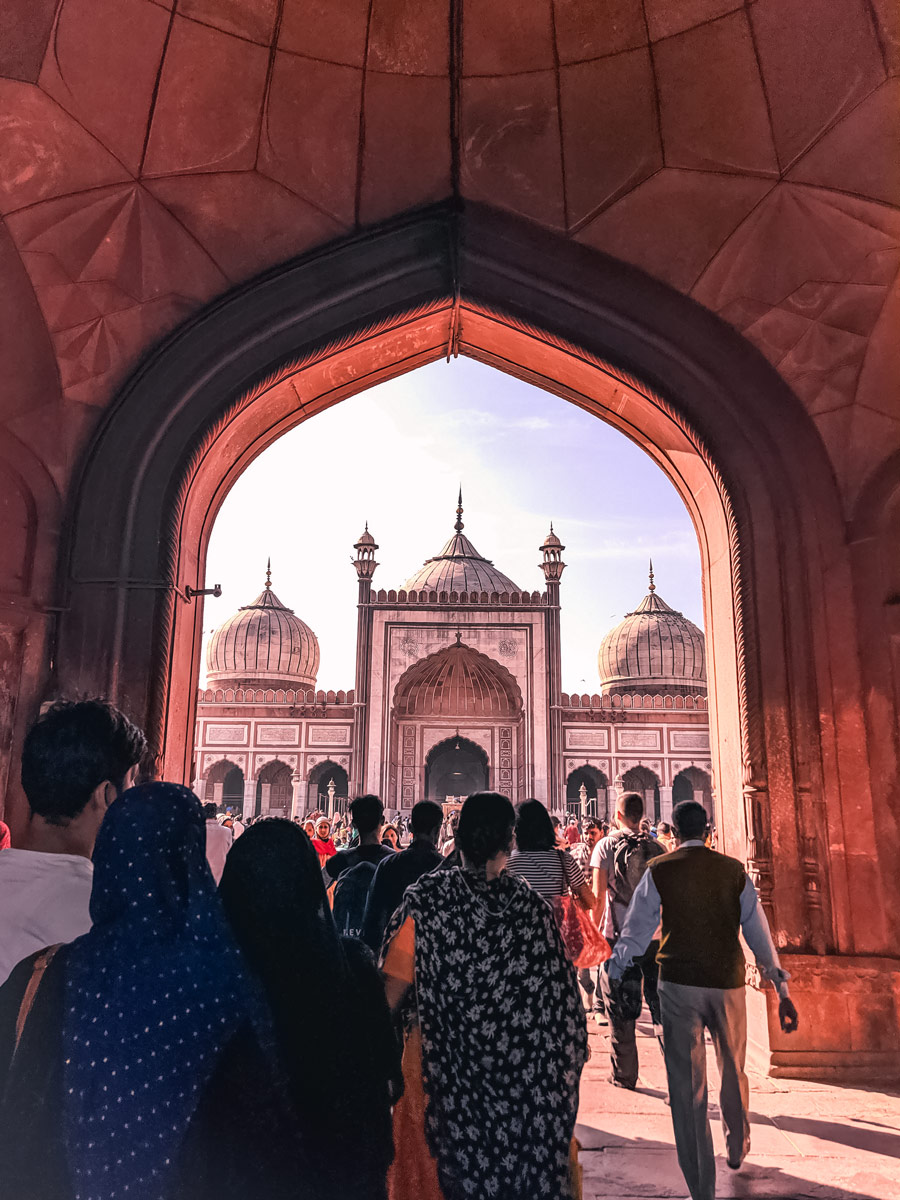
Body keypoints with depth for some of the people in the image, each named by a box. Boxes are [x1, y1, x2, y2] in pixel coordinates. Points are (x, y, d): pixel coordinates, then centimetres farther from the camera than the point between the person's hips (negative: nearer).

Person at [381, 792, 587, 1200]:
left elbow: (392, 991, -14)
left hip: (443, 1069, -1)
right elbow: (559, 996, -8)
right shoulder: (532, 906, -15)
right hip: (519, 1073, 1)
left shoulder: (426, 899, -19)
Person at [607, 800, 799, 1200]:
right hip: (728, 983, 3)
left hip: (678, 984, -2)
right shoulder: (734, 870, 1)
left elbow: (635, 932, 0)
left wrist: (611, 974, 11)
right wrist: (782, 991, 6)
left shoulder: (659, 870, -4)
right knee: (733, 1070, 26)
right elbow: (758, 931, 1)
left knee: (686, 1085, 7)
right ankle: (737, 1149, 48)